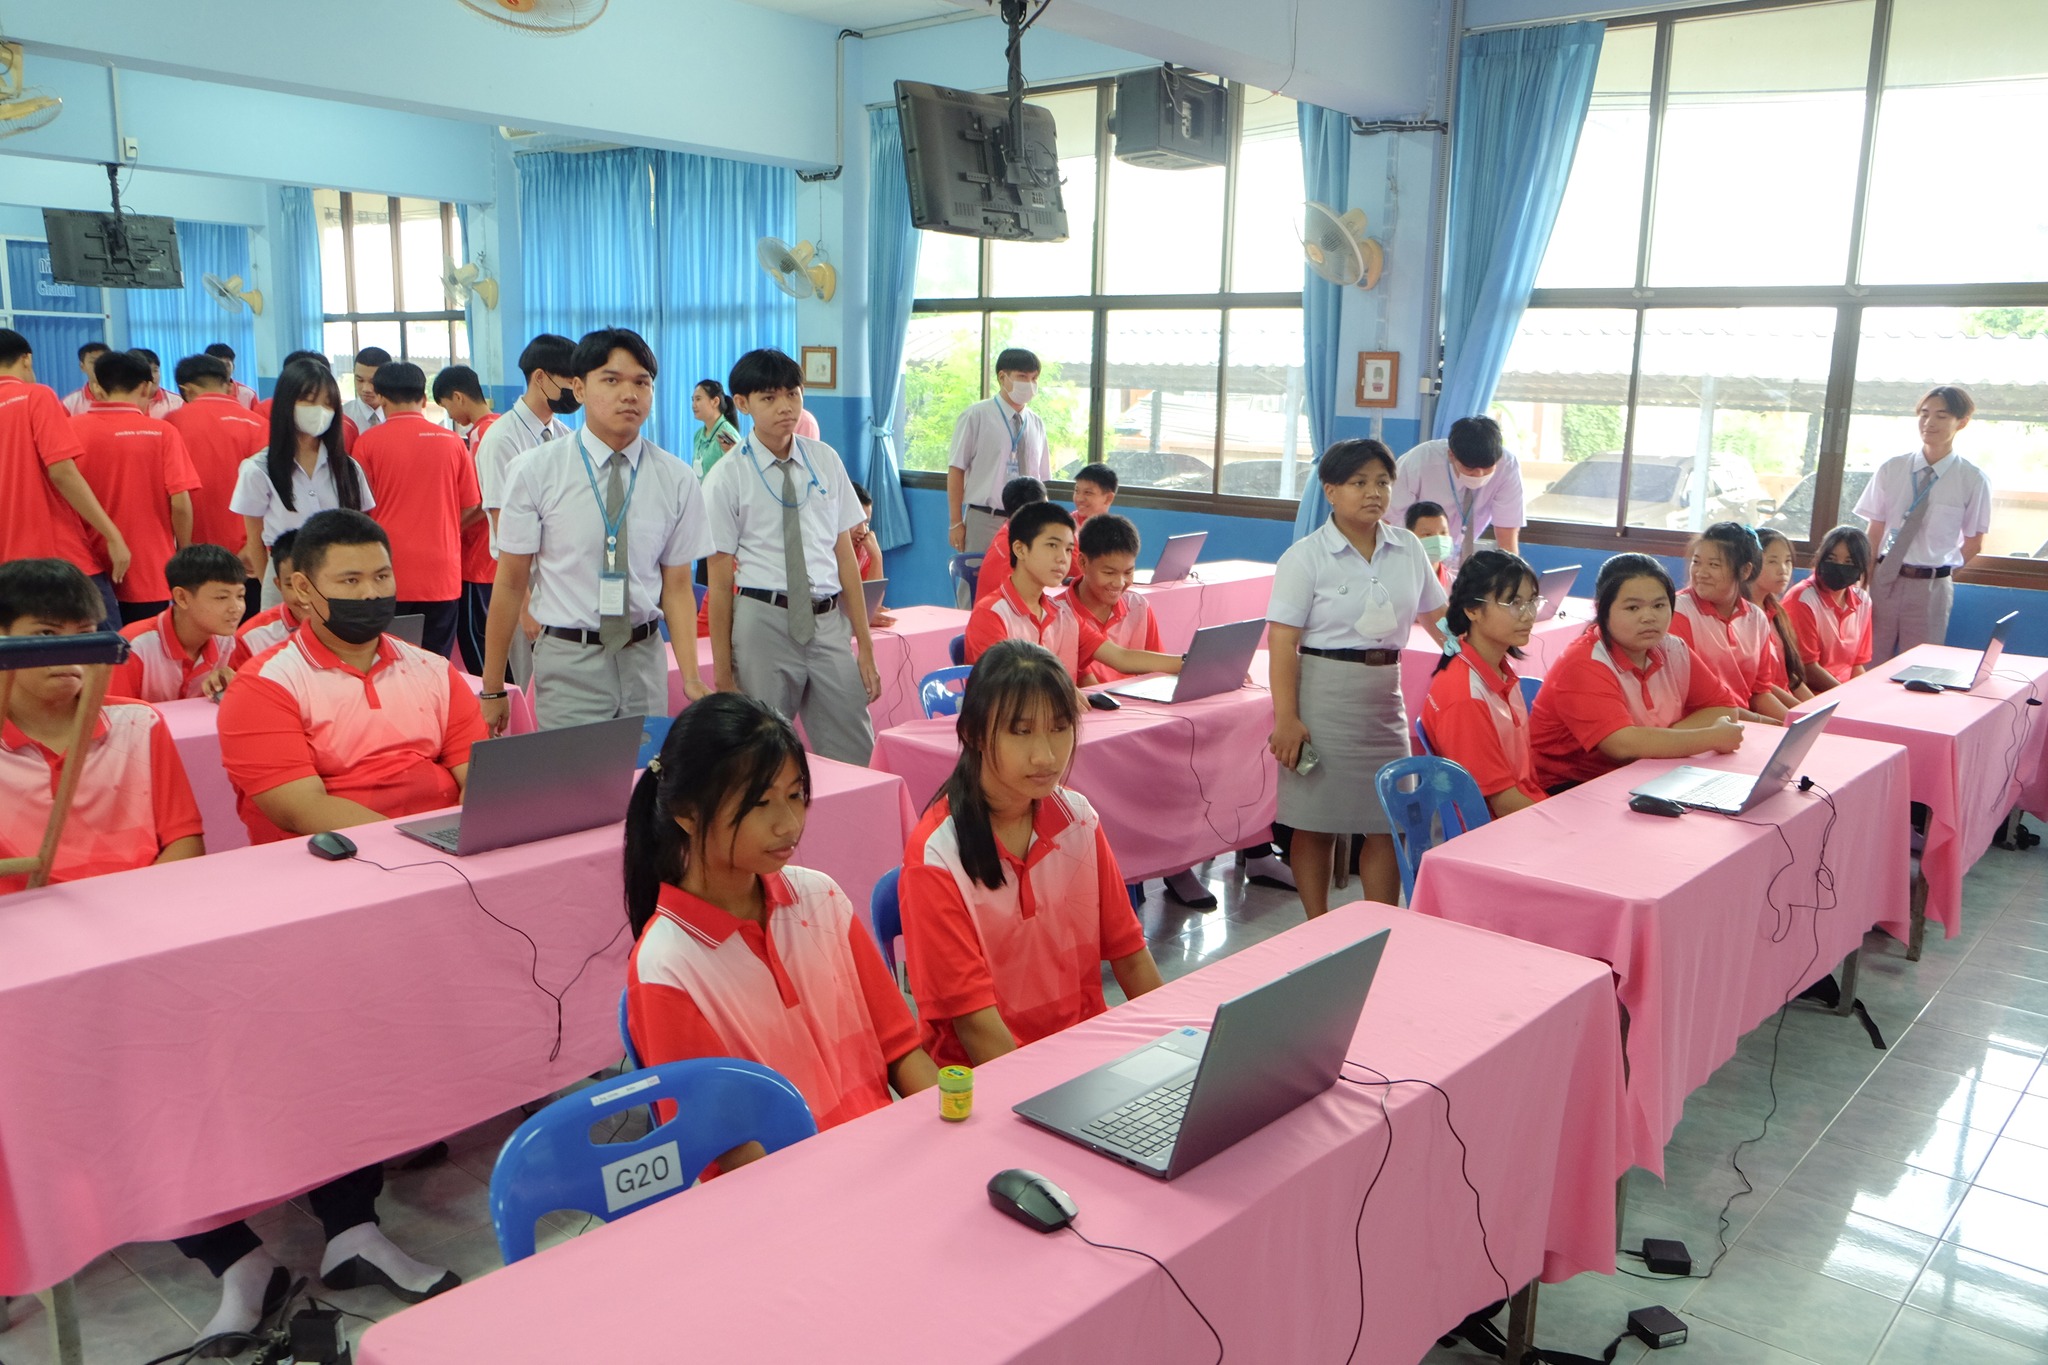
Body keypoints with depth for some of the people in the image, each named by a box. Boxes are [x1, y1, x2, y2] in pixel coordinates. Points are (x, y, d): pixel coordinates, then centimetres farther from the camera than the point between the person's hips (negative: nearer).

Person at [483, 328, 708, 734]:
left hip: (646, 657, 2)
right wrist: (492, 689, 1)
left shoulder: (677, 480, 2)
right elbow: (510, 584, -2)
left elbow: (677, 587, 3)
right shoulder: (536, 471, -5)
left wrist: (691, 679, -9)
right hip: (569, 659, -2)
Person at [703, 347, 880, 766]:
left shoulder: (825, 460, 8)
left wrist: (865, 647, 8)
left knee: (857, 763, 5)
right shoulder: (728, 477, -3)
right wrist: (723, 674, -2)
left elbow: (845, 556, 9)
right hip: (763, 621, -3)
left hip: (829, 622, 3)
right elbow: (720, 581, -2)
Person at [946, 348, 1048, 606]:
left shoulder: (1036, 424, 11)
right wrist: (956, 523, -8)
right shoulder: (976, 416, -3)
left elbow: (1041, 481, 15)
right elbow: (956, 469, -4)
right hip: (983, 520, -4)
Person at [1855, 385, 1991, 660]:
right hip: (1884, 578, 1)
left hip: (1932, 586, -1)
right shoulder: (1891, 470, 0)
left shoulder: (1973, 480, -5)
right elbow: (1874, 533, 0)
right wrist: (1864, 586, -6)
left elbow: (1973, 545, 5)